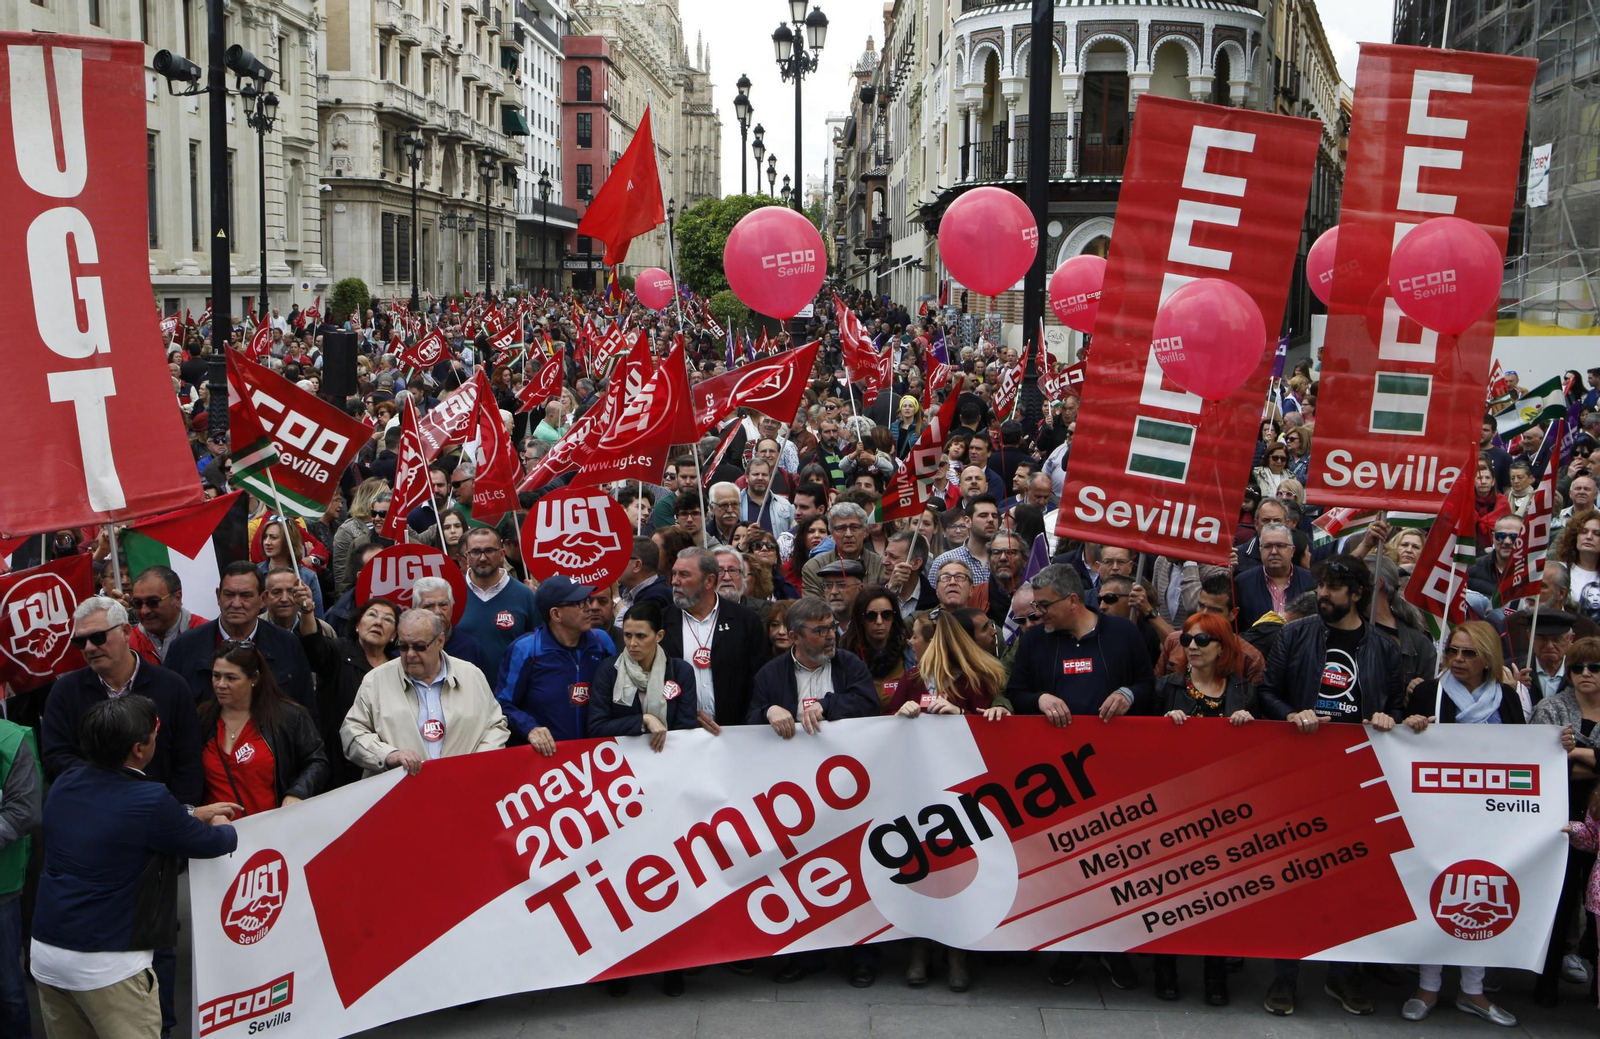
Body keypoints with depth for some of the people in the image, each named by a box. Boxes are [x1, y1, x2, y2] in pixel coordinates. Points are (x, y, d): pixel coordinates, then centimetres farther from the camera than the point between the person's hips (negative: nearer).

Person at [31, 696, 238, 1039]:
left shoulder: (65, 783, 3)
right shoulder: (149, 802, -19)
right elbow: (213, 844, -4)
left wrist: (192, 815, 27)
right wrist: (223, 827, 20)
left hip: (45, 949, 8)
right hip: (106, 964, -7)